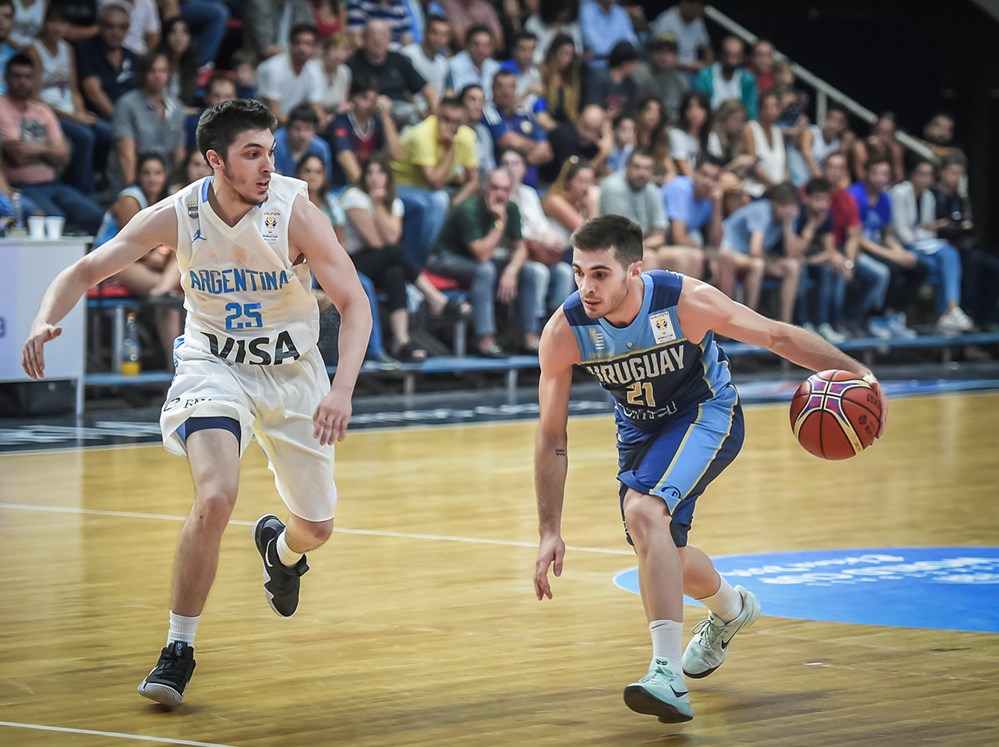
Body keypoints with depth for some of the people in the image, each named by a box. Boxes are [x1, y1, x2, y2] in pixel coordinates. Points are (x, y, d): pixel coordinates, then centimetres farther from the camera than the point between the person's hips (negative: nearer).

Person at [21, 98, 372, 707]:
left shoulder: (296, 212, -21)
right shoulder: (177, 216, -17)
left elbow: (355, 303, -19)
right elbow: (86, 271, -11)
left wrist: (342, 389, -34)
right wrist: (46, 322, -32)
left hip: (292, 371, 1)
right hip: (215, 366, -1)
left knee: (316, 528, 11)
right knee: (215, 498, -27)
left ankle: (281, 547, 52)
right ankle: (179, 650, -12)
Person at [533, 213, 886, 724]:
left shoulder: (686, 302, -31)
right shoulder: (564, 332, -24)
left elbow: (777, 337, -17)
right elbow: (551, 437, -14)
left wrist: (854, 372, -28)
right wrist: (550, 532, -16)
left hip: (706, 414, -5)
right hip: (639, 428, 5)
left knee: (644, 512, -30)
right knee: (662, 554, 16)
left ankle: (668, 674, -34)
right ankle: (730, 609, 52)